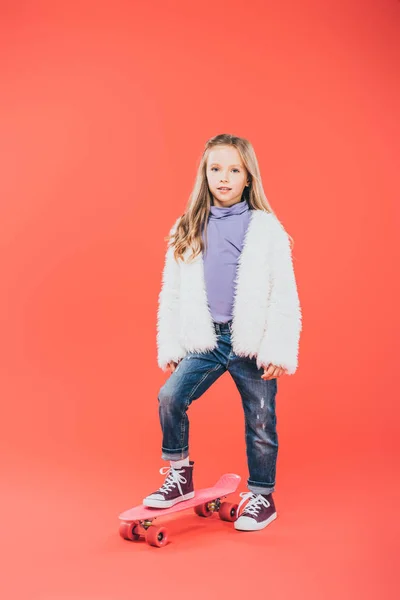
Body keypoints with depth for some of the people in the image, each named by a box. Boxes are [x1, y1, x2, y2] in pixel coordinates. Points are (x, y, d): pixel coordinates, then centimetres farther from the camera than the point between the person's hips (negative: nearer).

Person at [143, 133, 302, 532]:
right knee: (170, 397, -13)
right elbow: (171, 294, 11)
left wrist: (279, 350, -9)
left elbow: (284, 295, -4)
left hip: (252, 343, -2)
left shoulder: (267, 229, -4)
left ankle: (261, 496, 26)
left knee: (259, 421, 7)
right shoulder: (187, 230, 7)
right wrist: (168, 346, 8)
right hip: (206, 340, 3)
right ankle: (179, 475, 8)